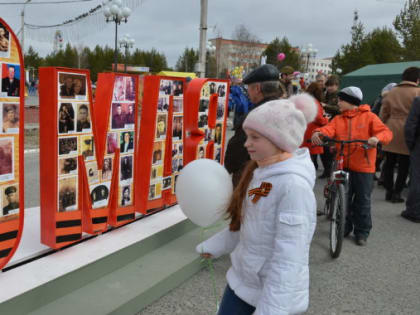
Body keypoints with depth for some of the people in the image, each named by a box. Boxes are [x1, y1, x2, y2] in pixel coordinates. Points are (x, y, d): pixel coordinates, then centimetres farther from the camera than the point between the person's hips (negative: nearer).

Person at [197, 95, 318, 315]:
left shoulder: (294, 185, -25)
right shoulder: (259, 171, 1)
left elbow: (288, 258, -26)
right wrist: (213, 246, 19)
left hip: (276, 295, -7)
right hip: (242, 280, 7)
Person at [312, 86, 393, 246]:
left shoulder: (369, 117, -1)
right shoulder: (338, 119, 8)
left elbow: (386, 132, -10)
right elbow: (328, 129, -10)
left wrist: (377, 137, -32)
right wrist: (318, 132, -32)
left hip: (363, 166, -3)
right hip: (342, 165, 3)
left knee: (362, 200, 7)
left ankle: (362, 231, 21)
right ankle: (344, 227, 28)